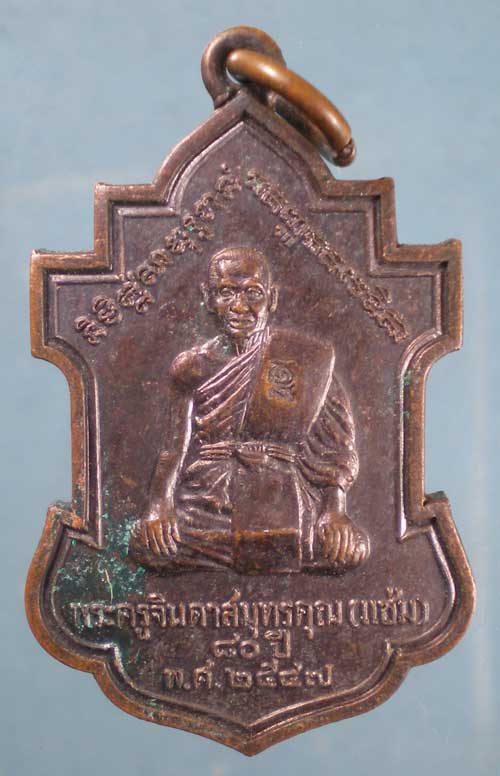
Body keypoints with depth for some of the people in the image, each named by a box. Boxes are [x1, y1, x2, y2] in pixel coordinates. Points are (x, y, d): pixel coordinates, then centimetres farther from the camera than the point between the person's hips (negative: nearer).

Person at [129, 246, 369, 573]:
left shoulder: (309, 356, 7)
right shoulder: (193, 366, 12)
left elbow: (338, 446, 4)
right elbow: (174, 449, 8)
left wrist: (335, 509, -12)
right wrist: (160, 503, -11)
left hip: (285, 497, 0)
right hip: (208, 496, 0)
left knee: (350, 550, -27)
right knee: (150, 545, -28)